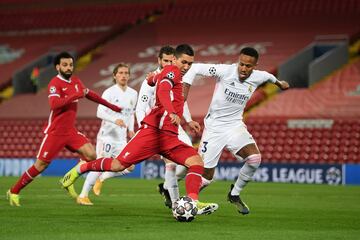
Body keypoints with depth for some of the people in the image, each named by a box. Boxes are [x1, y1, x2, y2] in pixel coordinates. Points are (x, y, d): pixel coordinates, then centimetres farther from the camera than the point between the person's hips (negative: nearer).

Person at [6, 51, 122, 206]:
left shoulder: (76, 82, 8)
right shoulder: (55, 83, -15)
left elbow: (90, 94, 24)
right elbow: (54, 104, -31)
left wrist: (111, 106, 28)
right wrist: (76, 95, -33)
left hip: (70, 131, 7)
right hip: (54, 132, -7)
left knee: (91, 155, -6)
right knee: (40, 165, -6)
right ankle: (13, 192, 8)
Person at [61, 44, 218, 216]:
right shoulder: (172, 70, -3)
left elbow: (152, 80, 42)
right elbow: (162, 91, -24)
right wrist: (172, 113, -38)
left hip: (169, 137, 9)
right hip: (153, 130, -9)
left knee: (196, 161, -10)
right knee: (119, 165, -10)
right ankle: (80, 169, 12)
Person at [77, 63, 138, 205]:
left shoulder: (133, 94, 10)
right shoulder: (109, 92, -9)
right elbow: (100, 112, -17)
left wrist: (131, 129, 7)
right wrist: (115, 120, -33)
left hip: (121, 138, 6)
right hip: (107, 135, -6)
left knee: (129, 167, -3)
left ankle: (102, 178, 18)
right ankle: (83, 196, 2)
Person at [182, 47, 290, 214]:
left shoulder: (257, 77, -5)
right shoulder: (225, 71, -19)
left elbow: (268, 76, 20)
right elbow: (195, 68, -15)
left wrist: (279, 83, 41)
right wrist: (183, 94, -19)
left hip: (235, 125, 4)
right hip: (214, 128, -4)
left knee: (255, 159, -21)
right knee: (205, 178, -6)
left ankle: (234, 194, 3)